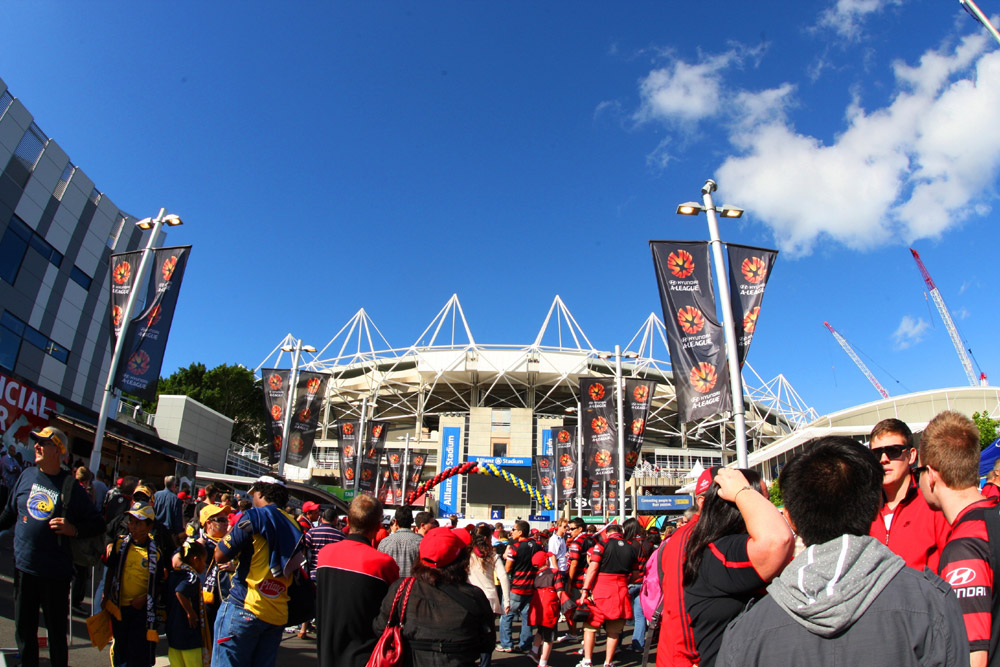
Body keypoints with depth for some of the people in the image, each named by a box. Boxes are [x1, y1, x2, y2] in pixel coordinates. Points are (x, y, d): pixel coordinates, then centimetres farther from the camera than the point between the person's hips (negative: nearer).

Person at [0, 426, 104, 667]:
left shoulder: (71, 486, -8)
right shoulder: (27, 475, 3)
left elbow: (98, 524, -4)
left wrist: (74, 529, -19)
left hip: (56, 572, -4)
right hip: (24, 566, 4)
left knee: (57, 631, 8)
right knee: (24, 629, 16)